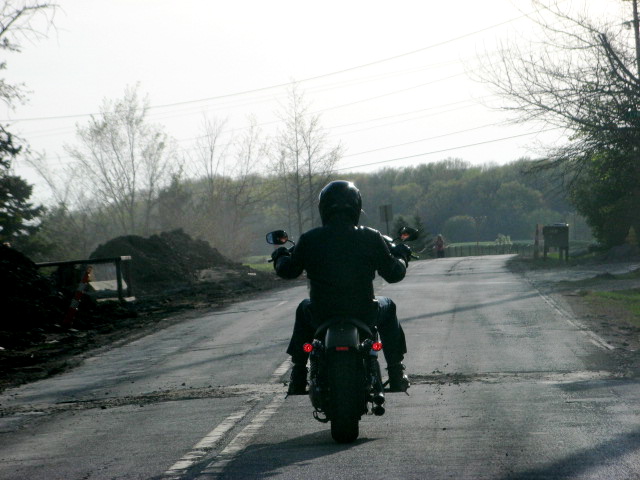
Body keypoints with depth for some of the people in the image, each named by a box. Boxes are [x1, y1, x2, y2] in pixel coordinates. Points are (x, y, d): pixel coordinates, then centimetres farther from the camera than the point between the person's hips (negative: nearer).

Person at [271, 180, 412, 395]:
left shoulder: (309, 240, -8)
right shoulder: (371, 238, -10)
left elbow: (288, 271, 6)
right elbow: (393, 273, -2)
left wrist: (280, 257, 30)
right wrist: (400, 257, 22)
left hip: (322, 317, 1)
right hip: (364, 316, -1)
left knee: (304, 309, 36)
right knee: (387, 307, 33)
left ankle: (298, 378, 33)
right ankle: (396, 375, 30)